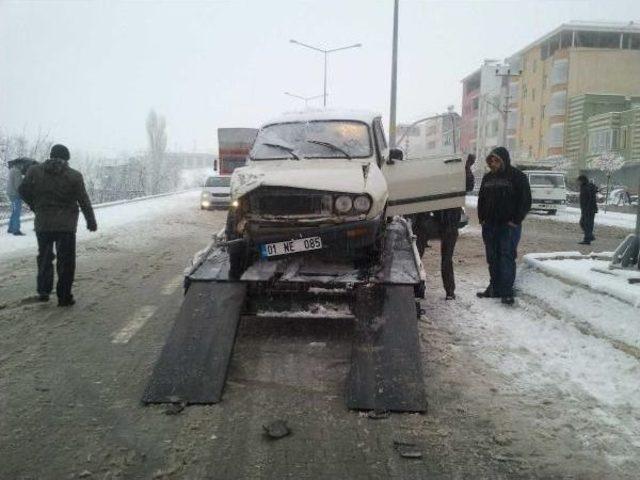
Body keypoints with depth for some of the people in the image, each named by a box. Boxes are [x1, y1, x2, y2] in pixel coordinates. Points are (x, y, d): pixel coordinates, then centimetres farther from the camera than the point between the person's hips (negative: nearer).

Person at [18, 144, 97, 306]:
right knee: (66, 261, 4)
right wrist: (91, 222, 8)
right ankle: (64, 297, 5)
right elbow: (84, 202, -2)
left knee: (44, 257, 20)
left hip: (42, 224, 2)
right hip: (66, 225, -2)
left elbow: (23, 191, 5)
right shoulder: (74, 176, -4)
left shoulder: (35, 171, 2)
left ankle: (43, 290, 13)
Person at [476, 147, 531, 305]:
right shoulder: (488, 177, 13)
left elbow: (526, 201, -8)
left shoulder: (517, 176, -5)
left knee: (507, 257, -8)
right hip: (489, 225, 6)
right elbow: (481, 199, 20)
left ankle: (507, 292, -6)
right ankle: (495, 288, 18)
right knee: (492, 258, 9)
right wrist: (482, 218, 9)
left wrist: (515, 220, -13)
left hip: (509, 225, -6)